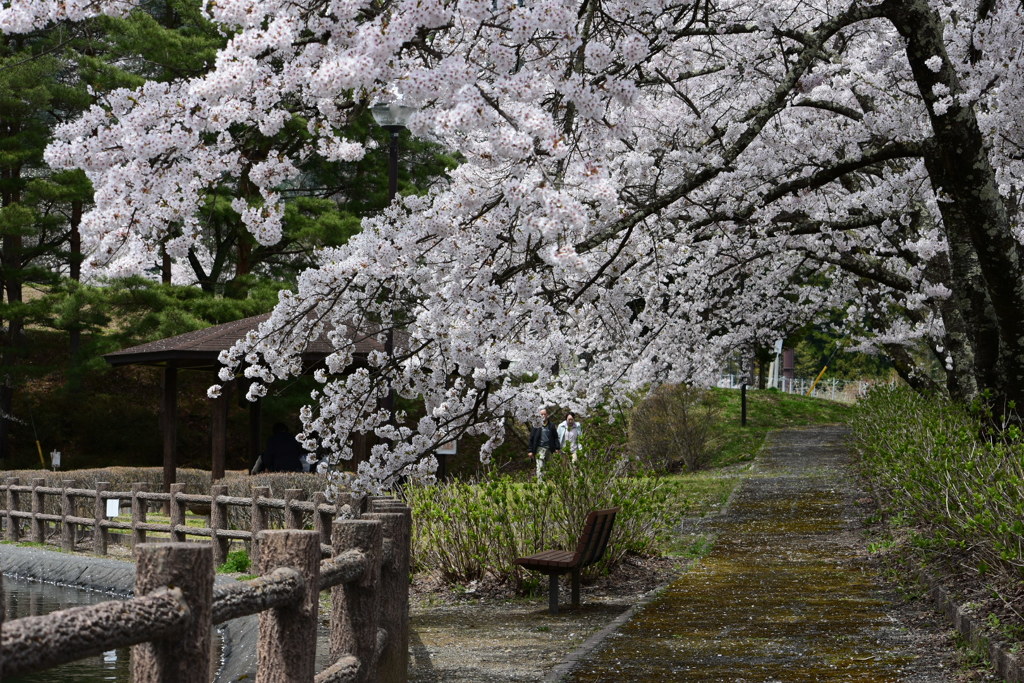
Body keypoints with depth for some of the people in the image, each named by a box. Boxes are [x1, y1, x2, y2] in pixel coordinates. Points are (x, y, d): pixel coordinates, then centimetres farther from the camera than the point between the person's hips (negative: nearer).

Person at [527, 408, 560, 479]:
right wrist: (531, 451, 0)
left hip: (549, 449, 3)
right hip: (540, 449, -3)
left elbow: (556, 437, 12)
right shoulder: (536, 426, 4)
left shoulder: (551, 426, 11)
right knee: (540, 467, -12)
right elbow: (531, 439, 4)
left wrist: (557, 448, 1)